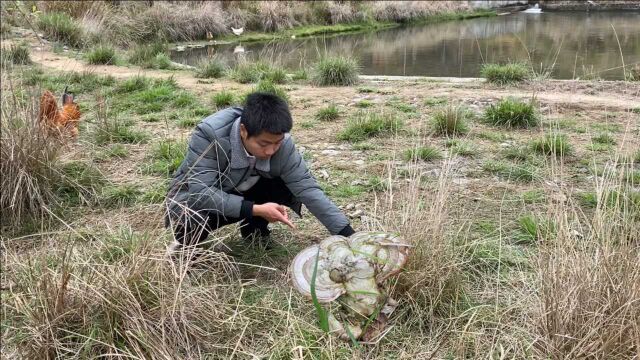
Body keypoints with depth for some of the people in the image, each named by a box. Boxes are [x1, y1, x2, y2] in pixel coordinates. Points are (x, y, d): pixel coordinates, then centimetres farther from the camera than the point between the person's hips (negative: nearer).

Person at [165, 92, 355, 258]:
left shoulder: (281, 143, -24)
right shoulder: (209, 134, -35)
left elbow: (307, 188, -23)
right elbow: (201, 192, -36)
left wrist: (348, 235, -30)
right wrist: (256, 209, -42)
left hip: (241, 194, 4)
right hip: (196, 196, -4)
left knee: (290, 188, -20)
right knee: (191, 221, -38)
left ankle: (254, 230, 8)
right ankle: (189, 242, 0)